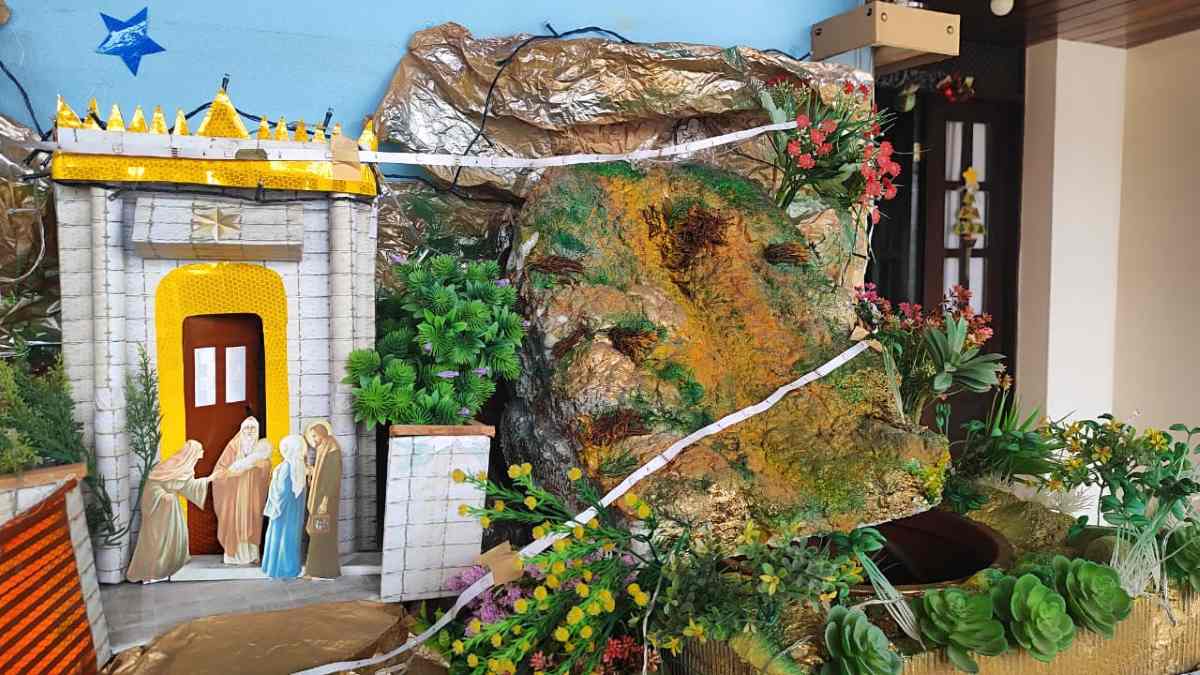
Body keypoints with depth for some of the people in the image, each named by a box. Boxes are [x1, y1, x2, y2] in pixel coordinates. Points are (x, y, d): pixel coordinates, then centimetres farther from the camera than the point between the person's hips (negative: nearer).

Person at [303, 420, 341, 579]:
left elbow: (333, 478, -19)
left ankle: (325, 571, 2)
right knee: (319, 535, 12)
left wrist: (325, 500, -22)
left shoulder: (332, 451, -15)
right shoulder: (322, 451, 13)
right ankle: (319, 569, 18)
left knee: (324, 535, -5)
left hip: (326, 499, -9)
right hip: (319, 498, 9)